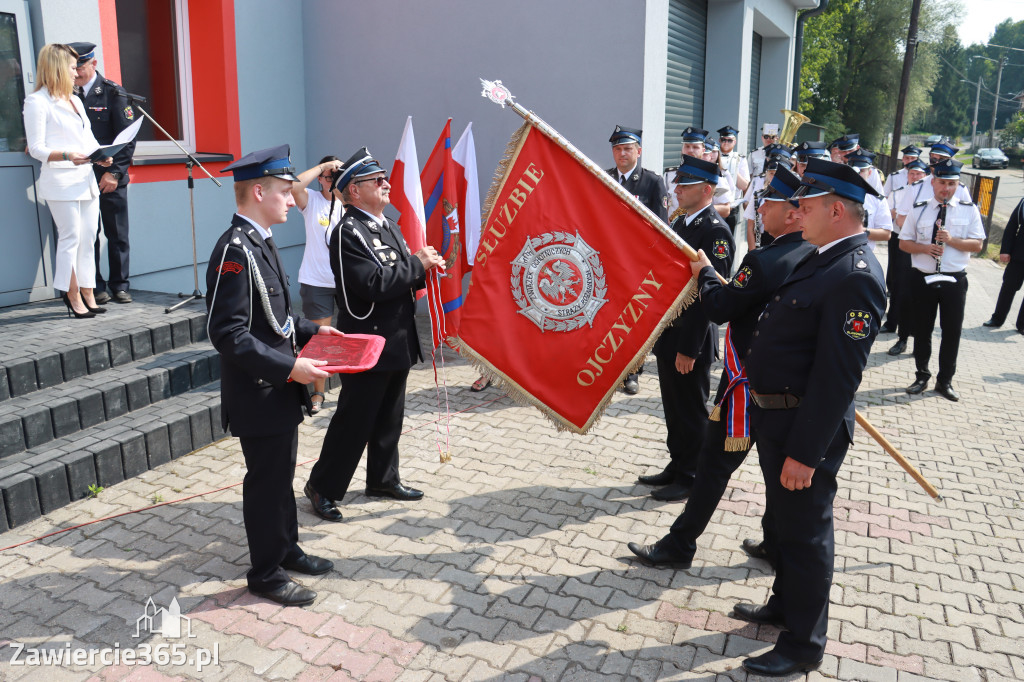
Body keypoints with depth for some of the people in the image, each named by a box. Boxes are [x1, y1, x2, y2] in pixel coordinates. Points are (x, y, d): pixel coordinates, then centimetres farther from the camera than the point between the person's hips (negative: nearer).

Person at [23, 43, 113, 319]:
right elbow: (37, 149, -9)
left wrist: (101, 156, 1)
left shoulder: (75, 100, 21)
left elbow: (89, 139, 22)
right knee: (71, 237, -7)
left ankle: (87, 295, 10)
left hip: (86, 179, 8)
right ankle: (73, 297, 1)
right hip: (60, 182, -7)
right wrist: (67, 156, -25)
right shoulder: (37, 102, -3)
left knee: (88, 238, 6)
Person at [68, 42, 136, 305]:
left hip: (111, 177, -2)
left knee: (117, 234, 4)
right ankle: (96, 287, 11)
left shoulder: (113, 92, 0)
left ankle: (119, 286, 15)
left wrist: (114, 172, -10)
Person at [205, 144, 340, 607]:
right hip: (258, 394, -9)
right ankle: (266, 573, 21)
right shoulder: (235, 250, -21)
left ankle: (286, 547, 38)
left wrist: (309, 330, 9)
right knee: (266, 481, 5)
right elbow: (228, 333, -26)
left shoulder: (260, 242, 9)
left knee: (282, 474, 21)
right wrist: (288, 368, -27)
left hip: (279, 392, 9)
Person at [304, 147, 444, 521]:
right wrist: (417, 263, -18)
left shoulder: (389, 226, 14)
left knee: (389, 417, 18)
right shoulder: (348, 232, -16)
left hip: (397, 342, 9)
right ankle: (322, 487, 15)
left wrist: (424, 269, -1)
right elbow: (374, 284, -27)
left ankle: (383, 479, 33)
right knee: (354, 419, 0)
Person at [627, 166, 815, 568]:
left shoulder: (764, 261, -23)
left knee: (716, 462, 2)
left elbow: (719, 309, -19)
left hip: (749, 382, -7)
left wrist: (705, 273, -3)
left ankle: (679, 546, 13)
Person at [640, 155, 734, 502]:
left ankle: (690, 479, 20)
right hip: (668, 332, 9)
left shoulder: (715, 232, -17)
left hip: (691, 340, -9)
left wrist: (689, 348, -22)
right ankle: (676, 466, 33)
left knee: (692, 412, 6)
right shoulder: (680, 223, 11)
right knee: (674, 407, 19)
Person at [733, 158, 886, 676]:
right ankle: (785, 604, 45)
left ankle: (803, 645, 24)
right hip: (774, 417, 10)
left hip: (806, 427, -10)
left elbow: (838, 375, -26)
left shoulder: (855, 276, -23)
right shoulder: (822, 259, 8)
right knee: (784, 522, 24)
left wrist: (805, 452, -25)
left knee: (804, 532, 6)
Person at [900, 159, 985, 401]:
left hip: (954, 280, 0)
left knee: (952, 331, 4)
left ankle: (945, 381, 18)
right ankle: (922, 377, 24)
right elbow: (904, 243, 3)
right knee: (922, 330, 9)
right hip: (923, 279, 0)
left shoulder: (969, 210, 2)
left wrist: (951, 240, -18)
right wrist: (925, 248, -15)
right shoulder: (919, 210, 3)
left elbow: (977, 245, -2)